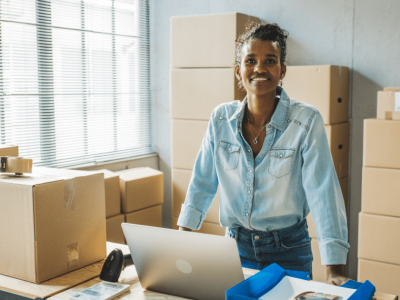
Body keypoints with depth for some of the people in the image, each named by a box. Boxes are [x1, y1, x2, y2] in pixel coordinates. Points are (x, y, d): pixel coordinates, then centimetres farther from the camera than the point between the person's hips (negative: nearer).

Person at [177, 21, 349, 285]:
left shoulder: (307, 121, -15)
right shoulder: (221, 118, -5)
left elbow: (323, 193, -19)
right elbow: (203, 182, 3)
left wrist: (335, 269, -25)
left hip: (289, 249, -2)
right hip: (236, 244, 3)